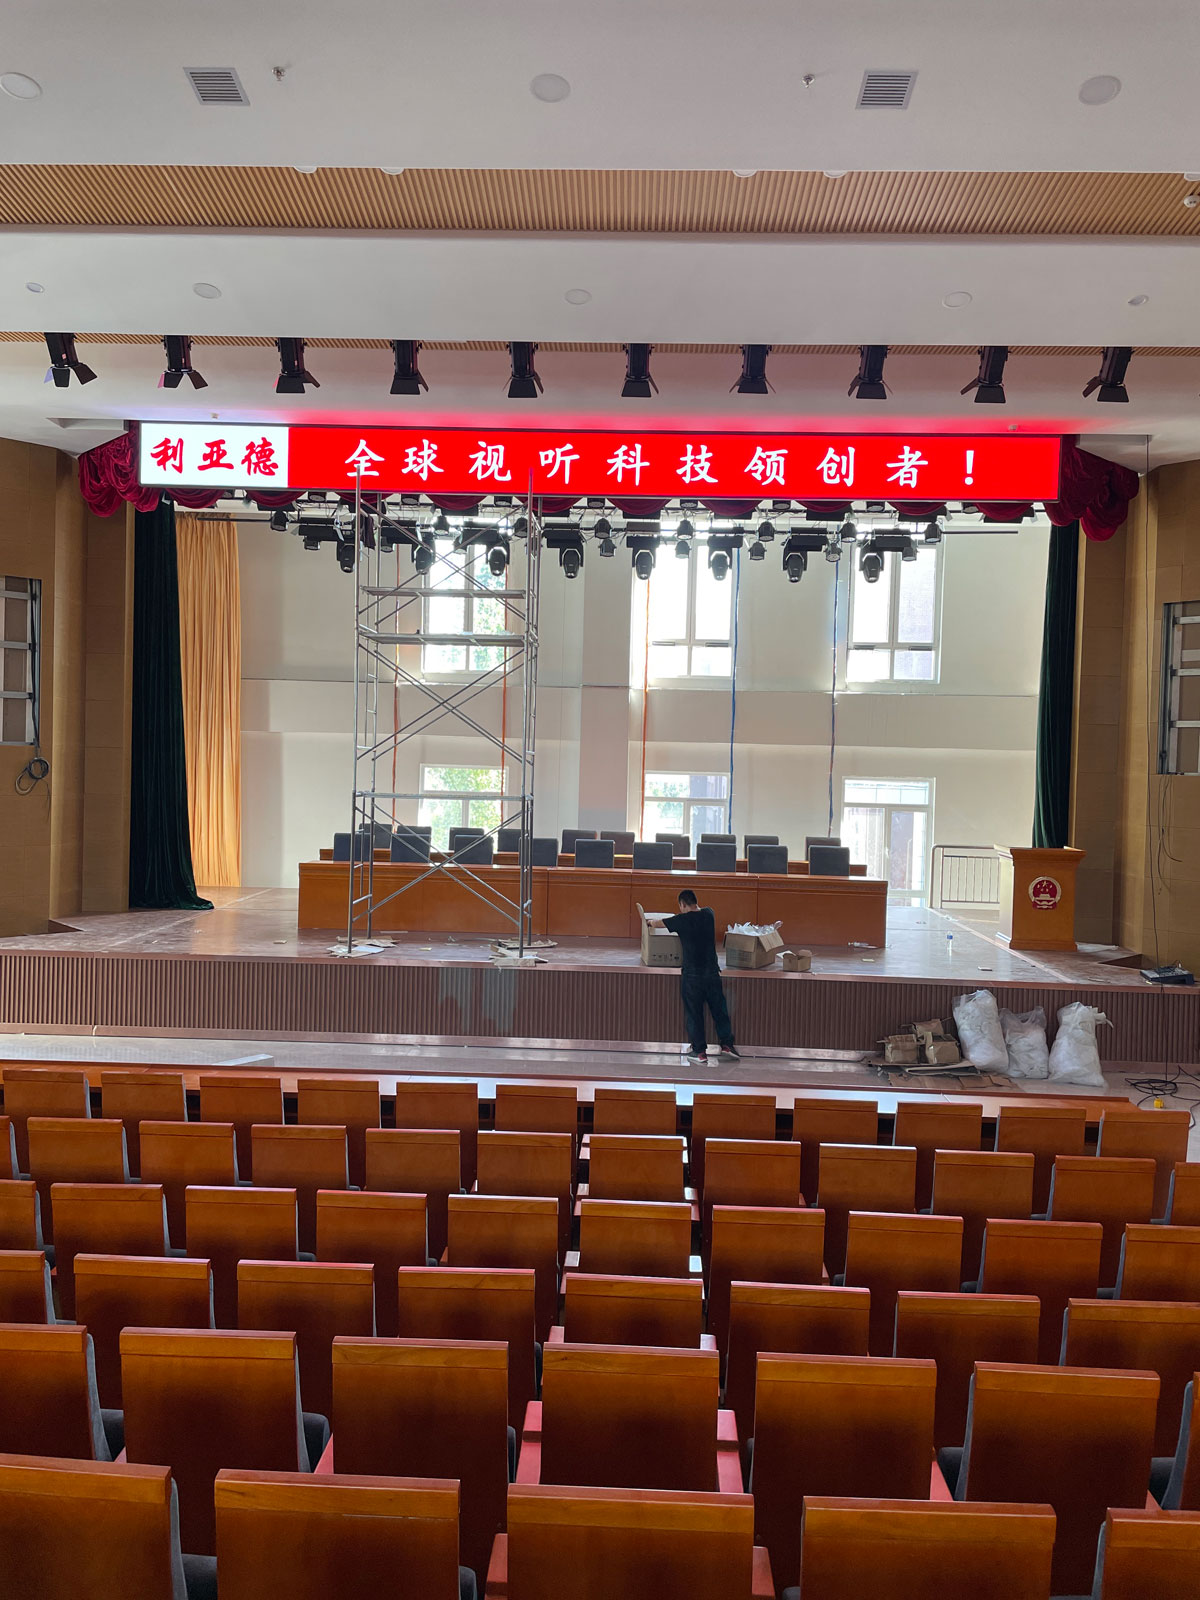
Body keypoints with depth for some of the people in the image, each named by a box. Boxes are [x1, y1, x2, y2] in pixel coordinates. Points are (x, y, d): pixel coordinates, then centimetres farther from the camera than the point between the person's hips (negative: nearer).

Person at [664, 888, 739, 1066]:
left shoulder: (682, 920, -8)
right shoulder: (708, 914, 3)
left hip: (692, 975, -3)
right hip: (711, 972, 3)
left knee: (694, 1014, 6)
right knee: (719, 1010, 14)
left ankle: (700, 1052, 9)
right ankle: (727, 1044, 16)